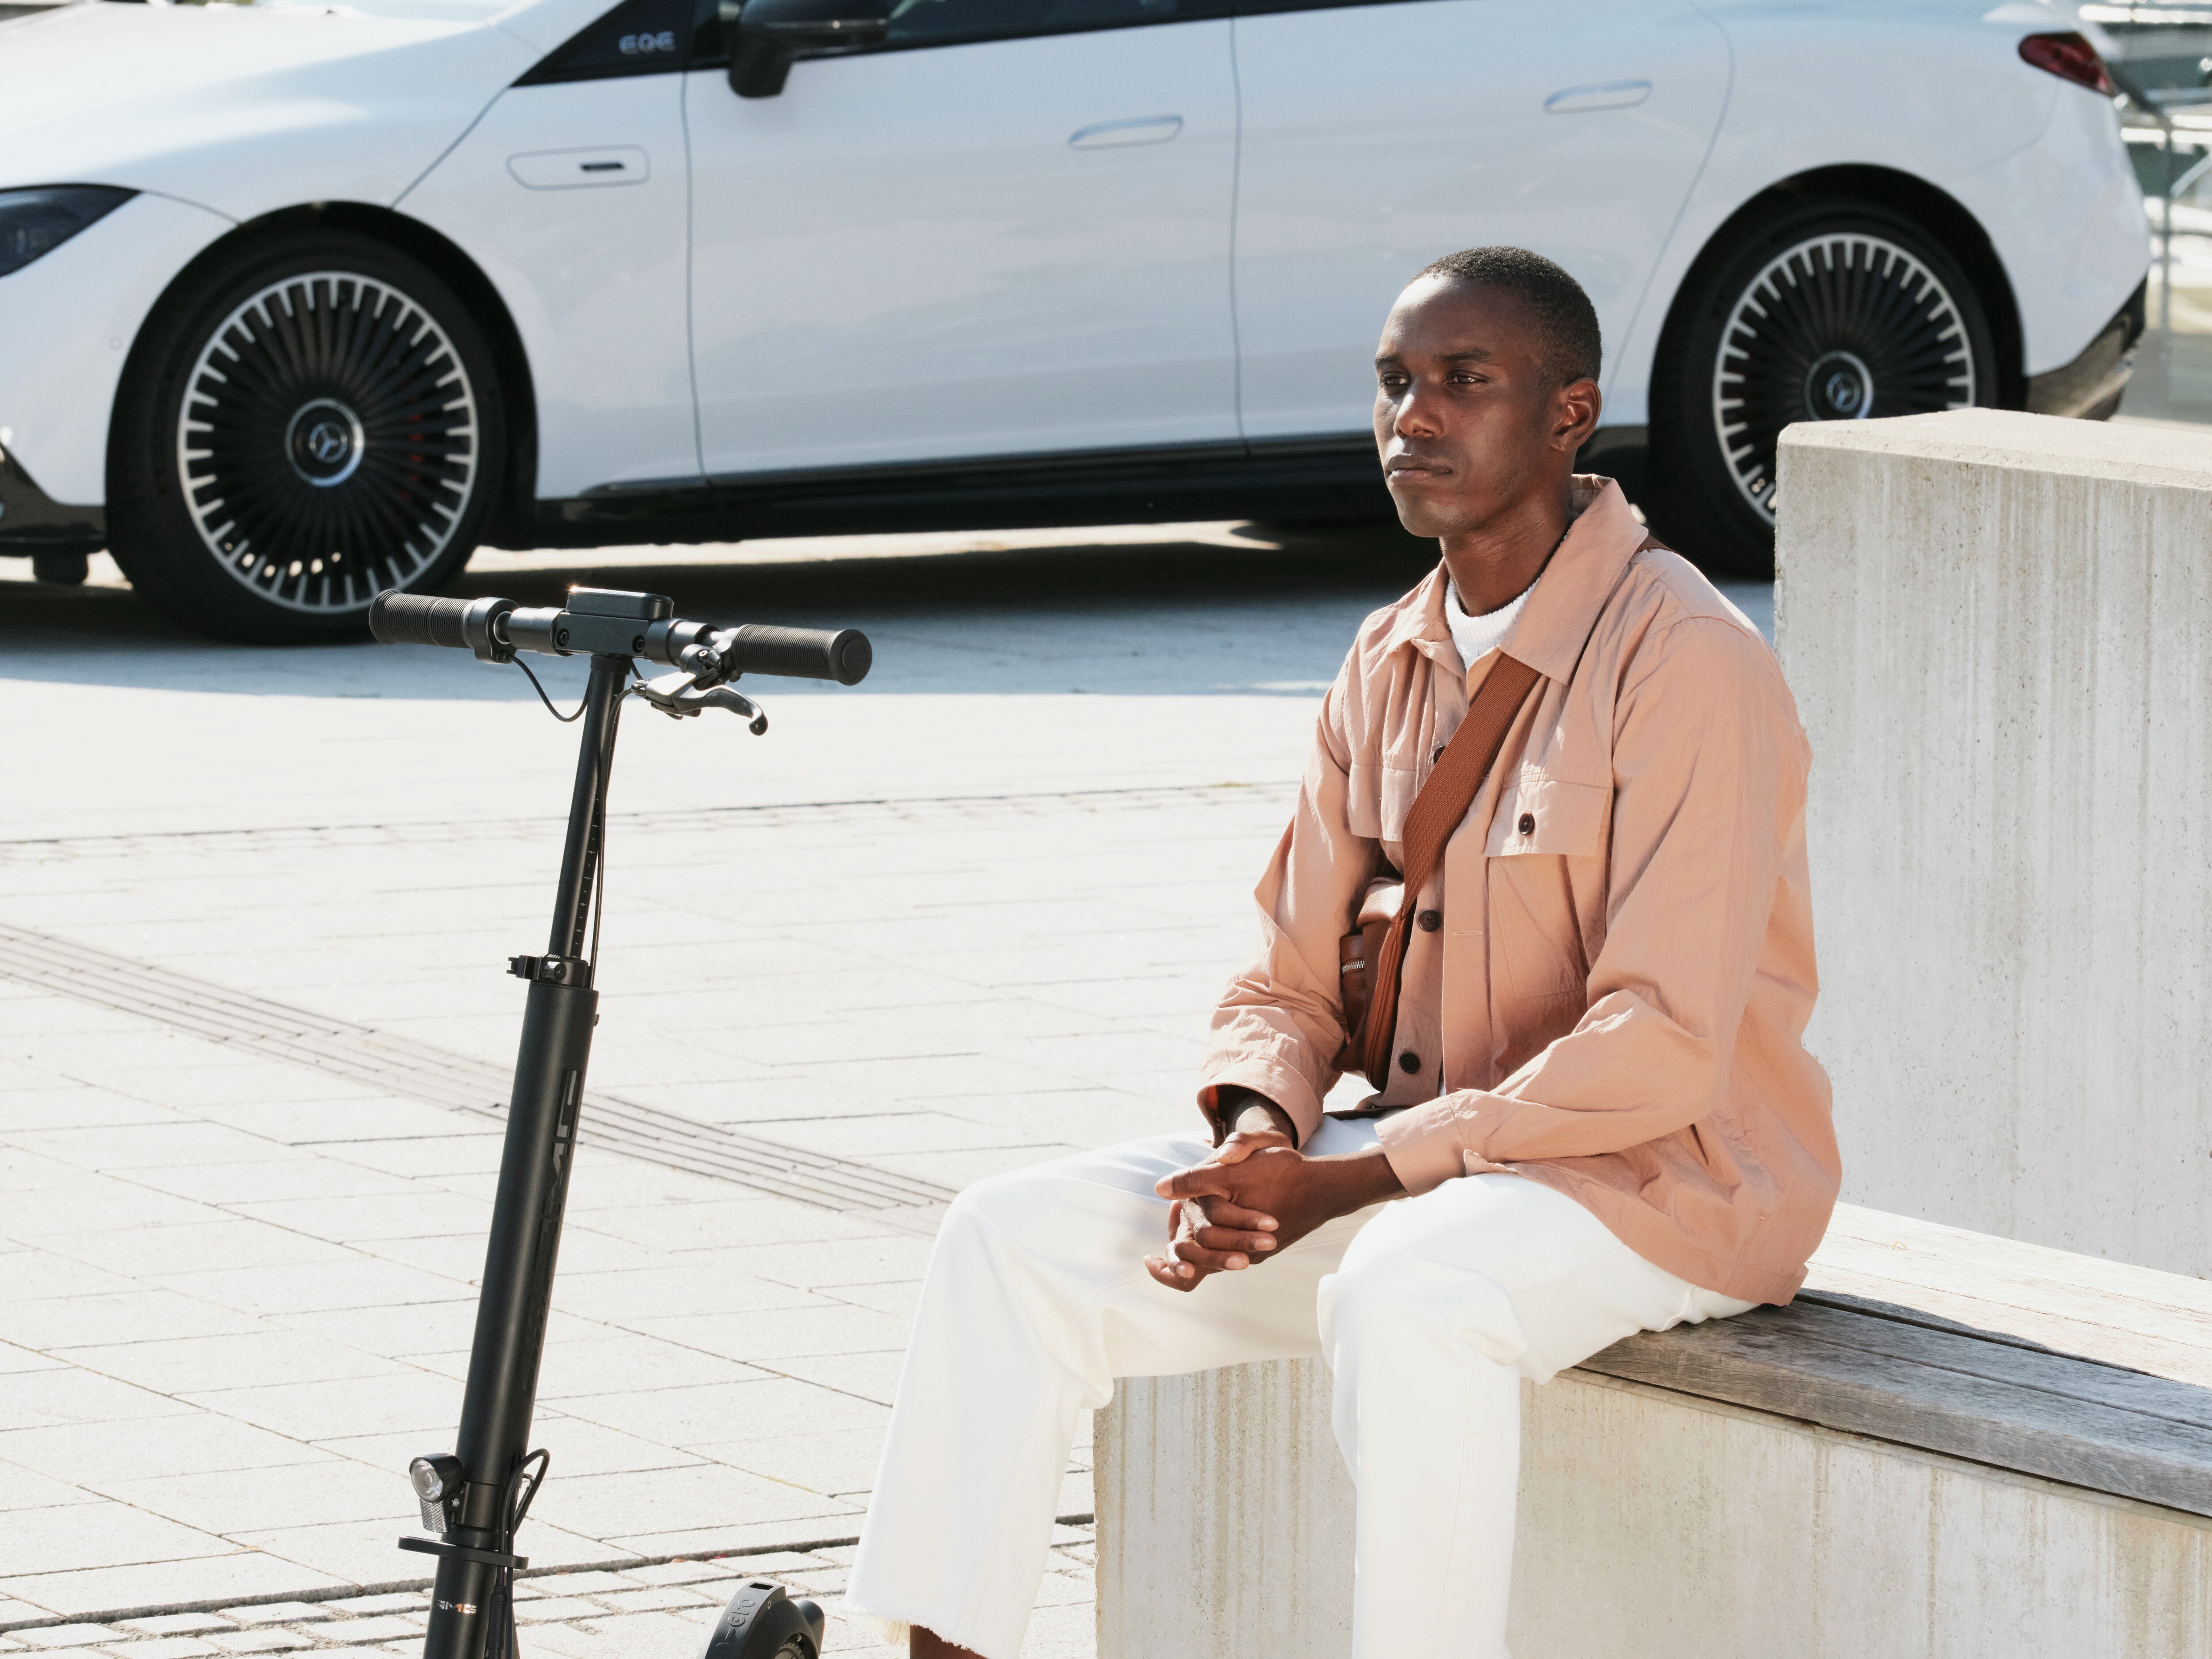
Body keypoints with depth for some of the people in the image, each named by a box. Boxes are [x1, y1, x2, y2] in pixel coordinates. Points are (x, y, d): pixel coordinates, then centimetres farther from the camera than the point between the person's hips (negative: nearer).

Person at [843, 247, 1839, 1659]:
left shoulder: (1686, 662, -16)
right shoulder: (1391, 668, 9)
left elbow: (1663, 1046, -22)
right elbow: (1293, 984, 13)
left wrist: (1349, 1183, -23)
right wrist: (1255, 1140, -12)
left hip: (1666, 1174, -8)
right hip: (1419, 1158, 8)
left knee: (1411, 1288, -39)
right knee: (1020, 1238, -6)